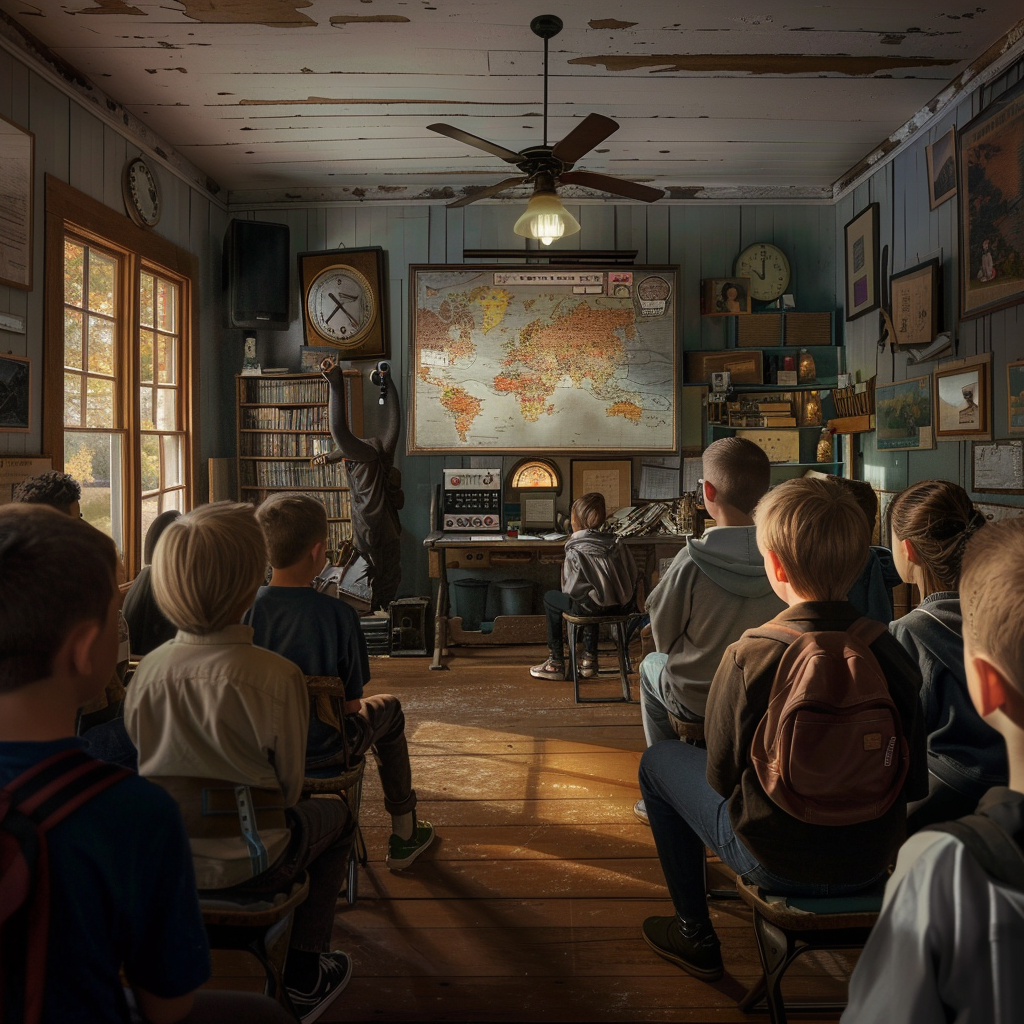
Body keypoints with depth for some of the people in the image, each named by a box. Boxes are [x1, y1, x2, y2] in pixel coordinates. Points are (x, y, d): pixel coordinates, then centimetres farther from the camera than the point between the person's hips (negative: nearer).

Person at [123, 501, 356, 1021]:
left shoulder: (147, 669, -8)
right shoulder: (277, 676, -22)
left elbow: (148, 765, 5)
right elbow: (288, 783, -9)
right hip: (245, 866, -5)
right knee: (334, 817, 24)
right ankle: (303, 977, 29)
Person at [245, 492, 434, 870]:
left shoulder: (245, 607, -15)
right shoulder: (337, 614, -23)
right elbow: (351, 701, -15)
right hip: (321, 752, -4)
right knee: (388, 708, 25)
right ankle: (404, 835, 37)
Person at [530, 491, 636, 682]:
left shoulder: (575, 552, -13)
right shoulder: (617, 543, 2)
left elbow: (571, 589, -12)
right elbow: (632, 575, 6)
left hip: (593, 608, -6)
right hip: (623, 606, 6)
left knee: (550, 598, 18)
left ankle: (556, 663, 23)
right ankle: (589, 659, 37)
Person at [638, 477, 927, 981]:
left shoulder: (747, 657, -25)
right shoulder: (892, 651, -14)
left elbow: (720, 775, -12)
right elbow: (915, 783, -3)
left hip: (776, 861, -4)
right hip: (874, 863, 5)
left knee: (658, 761, 18)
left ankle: (695, 935, 27)